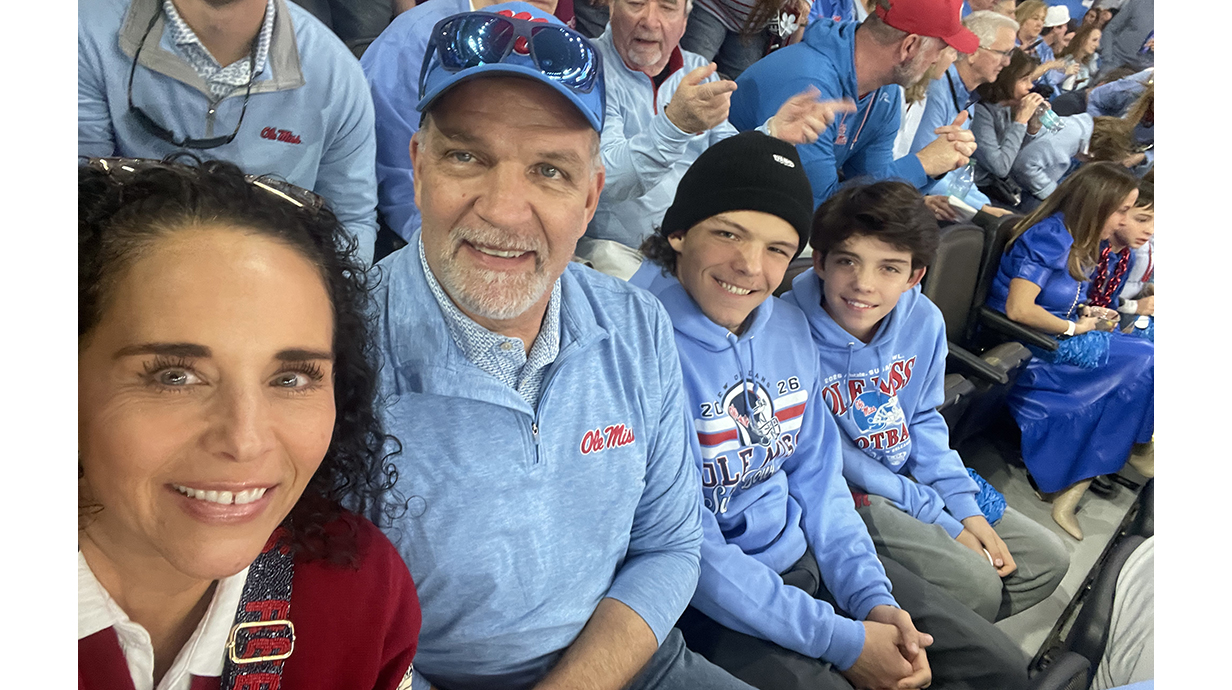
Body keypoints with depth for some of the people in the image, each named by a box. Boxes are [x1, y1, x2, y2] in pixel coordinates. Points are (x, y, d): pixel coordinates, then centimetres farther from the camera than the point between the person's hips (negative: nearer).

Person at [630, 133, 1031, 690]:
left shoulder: (789, 325, 1)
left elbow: (817, 474, 9)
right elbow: (688, 548, -22)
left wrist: (873, 600, -3)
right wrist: (842, 640, -18)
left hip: (808, 558, 7)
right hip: (707, 602, -7)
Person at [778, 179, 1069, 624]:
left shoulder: (924, 321, -7)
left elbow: (923, 420, 8)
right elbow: (832, 460, -19)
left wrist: (966, 509, -3)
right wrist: (943, 524, -16)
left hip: (907, 475, 7)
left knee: (1047, 559, 6)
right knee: (974, 584, -21)